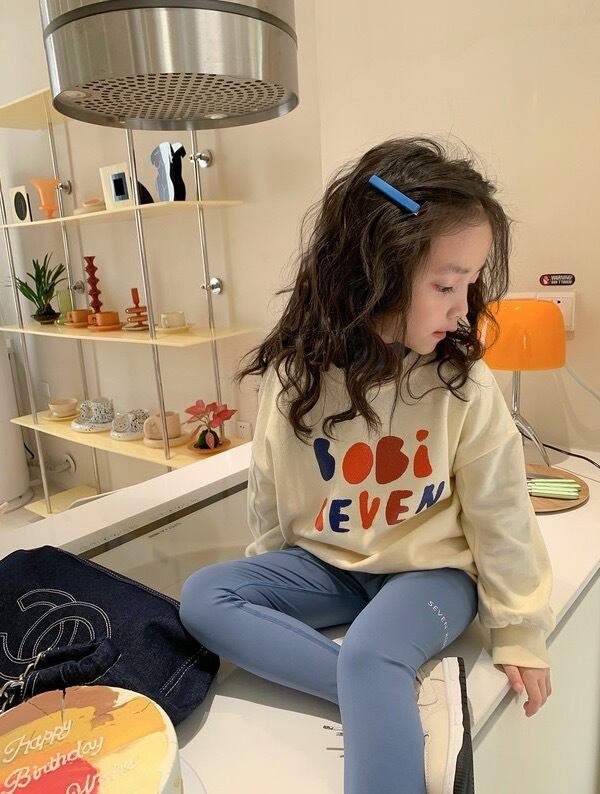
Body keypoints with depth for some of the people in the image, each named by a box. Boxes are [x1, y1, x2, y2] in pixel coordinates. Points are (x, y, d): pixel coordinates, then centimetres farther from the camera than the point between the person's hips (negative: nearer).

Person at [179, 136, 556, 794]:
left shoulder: (464, 386, -17)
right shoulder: (293, 374, -14)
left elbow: (500, 516, -7)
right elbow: (268, 494, 1)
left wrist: (519, 631, 1)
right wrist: (271, 577, 10)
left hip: (430, 568, -4)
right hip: (324, 563, 5)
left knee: (369, 657, -34)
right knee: (202, 597, -16)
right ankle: (393, 696, -19)